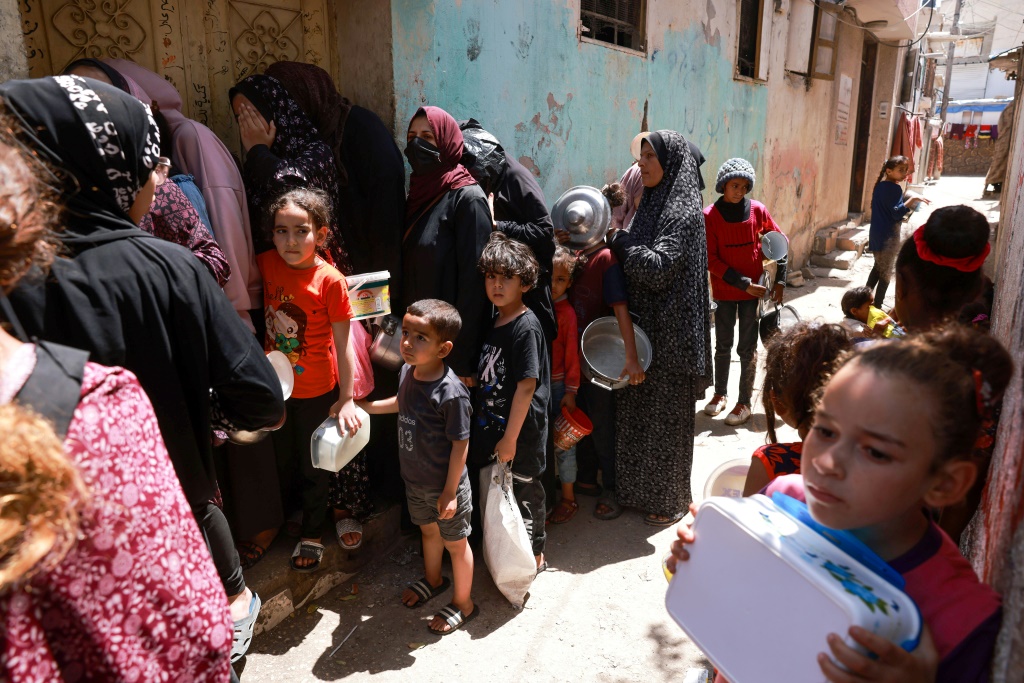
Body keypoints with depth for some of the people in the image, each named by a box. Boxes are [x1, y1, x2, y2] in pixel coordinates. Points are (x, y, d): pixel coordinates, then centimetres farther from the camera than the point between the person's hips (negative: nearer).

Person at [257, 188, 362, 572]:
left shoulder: (330, 281, -23)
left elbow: (343, 346, -18)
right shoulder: (268, 264, -10)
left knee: (314, 467, 16)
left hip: (317, 392, -4)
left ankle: (311, 534, 38)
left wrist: (346, 398, -14)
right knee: (280, 460, 26)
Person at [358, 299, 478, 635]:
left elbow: (460, 444, -24)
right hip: (415, 480, 7)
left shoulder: (451, 393, -32)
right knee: (428, 531, 29)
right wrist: (369, 406, 14)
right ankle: (433, 581, 55)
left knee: (455, 542, 15)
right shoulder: (408, 371, -8)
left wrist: (450, 491, -19)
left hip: (445, 485, -7)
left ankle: (463, 604, 38)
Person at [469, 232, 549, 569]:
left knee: (525, 490, 9)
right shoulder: (495, 323, 7)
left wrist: (510, 437, -19)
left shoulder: (526, 326, -18)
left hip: (522, 431, -8)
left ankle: (535, 555, 30)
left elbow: (527, 386, -21)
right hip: (494, 427, 8)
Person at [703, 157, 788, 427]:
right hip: (724, 291, 0)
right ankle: (720, 394, 29)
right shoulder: (710, 215, -8)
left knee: (747, 347, 4)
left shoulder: (757, 210, -1)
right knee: (723, 345, 11)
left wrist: (780, 280, 3)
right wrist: (743, 283, -15)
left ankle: (744, 402, 14)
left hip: (754, 291, 1)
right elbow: (710, 259, -11)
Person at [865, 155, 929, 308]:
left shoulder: (880, 185, 9)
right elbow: (896, 213, -25)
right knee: (886, 273, 1)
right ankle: (877, 306, 5)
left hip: (877, 234, 8)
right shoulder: (894, 188, -17)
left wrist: (901, 217, 19)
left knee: (877, 267, 20)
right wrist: (912, 200, -35)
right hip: (888, 236, -8)